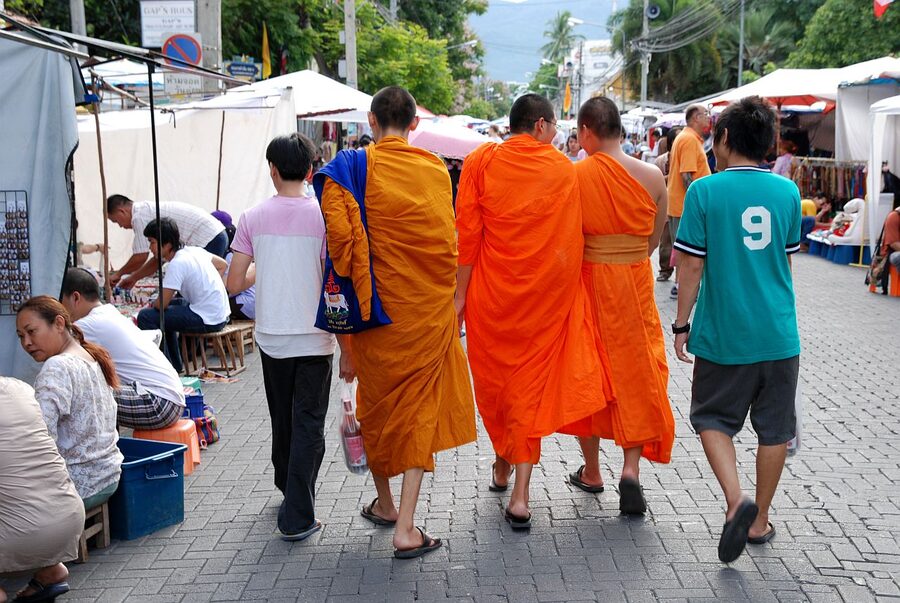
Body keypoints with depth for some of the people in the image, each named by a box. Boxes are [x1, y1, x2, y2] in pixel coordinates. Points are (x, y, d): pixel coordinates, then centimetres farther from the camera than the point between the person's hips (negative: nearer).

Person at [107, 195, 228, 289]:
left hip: (207, 240, -10)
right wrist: (133, 278, 30)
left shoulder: (139, 216, -8)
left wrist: (118, 274, 10)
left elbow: (140, 257, -7)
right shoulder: (150, 210, 21)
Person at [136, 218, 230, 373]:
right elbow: (222, 265, 21)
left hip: (207, 320, -10)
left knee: (146, 317, -9)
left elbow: (162, 304, -18)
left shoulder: (177, 263, -18)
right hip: (221, 313, 10)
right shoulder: (194, 250, 7)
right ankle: (174, 365, 32)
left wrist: (153, 304, 5)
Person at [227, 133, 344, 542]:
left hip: (271, 337, 3)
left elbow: (234, 284, -3)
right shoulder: (323, 217, -8)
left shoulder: (253, 218, -2)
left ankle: (289, 490, 39)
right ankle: (297, 517, 2)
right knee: (308, 426, 4)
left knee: (282, 421, 20)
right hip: (314, 340, -3)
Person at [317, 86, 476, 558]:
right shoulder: (436, 170, 0)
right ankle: (406, 528, 1)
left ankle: (385, 504, 35)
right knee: (420, 407, 6)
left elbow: (339, 230, -18)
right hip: (431, 307, 1)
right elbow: (448, 240, 4)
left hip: (380, 306, -1)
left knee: (378, 400, 18)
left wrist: (354, 287, -4)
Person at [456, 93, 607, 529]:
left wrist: (460, 293, 0)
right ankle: (520, 495, -1)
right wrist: (566, 288, 10)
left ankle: (502, 466, 36)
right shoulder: (563, 169, 0)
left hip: (492, 292, 0)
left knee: (493, 379, 17)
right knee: (533, 383, 4)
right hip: (547, 295, 0)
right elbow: (572, 239, 0)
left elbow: (467, 232, -5)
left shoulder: (482, 161, -2)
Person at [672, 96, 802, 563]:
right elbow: (786, 259, 13)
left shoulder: (705, 191, -10)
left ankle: (736, 499, -6)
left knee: (712, 419, 15)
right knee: (774, 429, 14)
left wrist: (682, 324, 1)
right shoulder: (787, 192, 2)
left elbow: (692, 265, -9)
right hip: (779, 333, 3)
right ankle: (759, 521, 24)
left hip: (723, 333, -3)